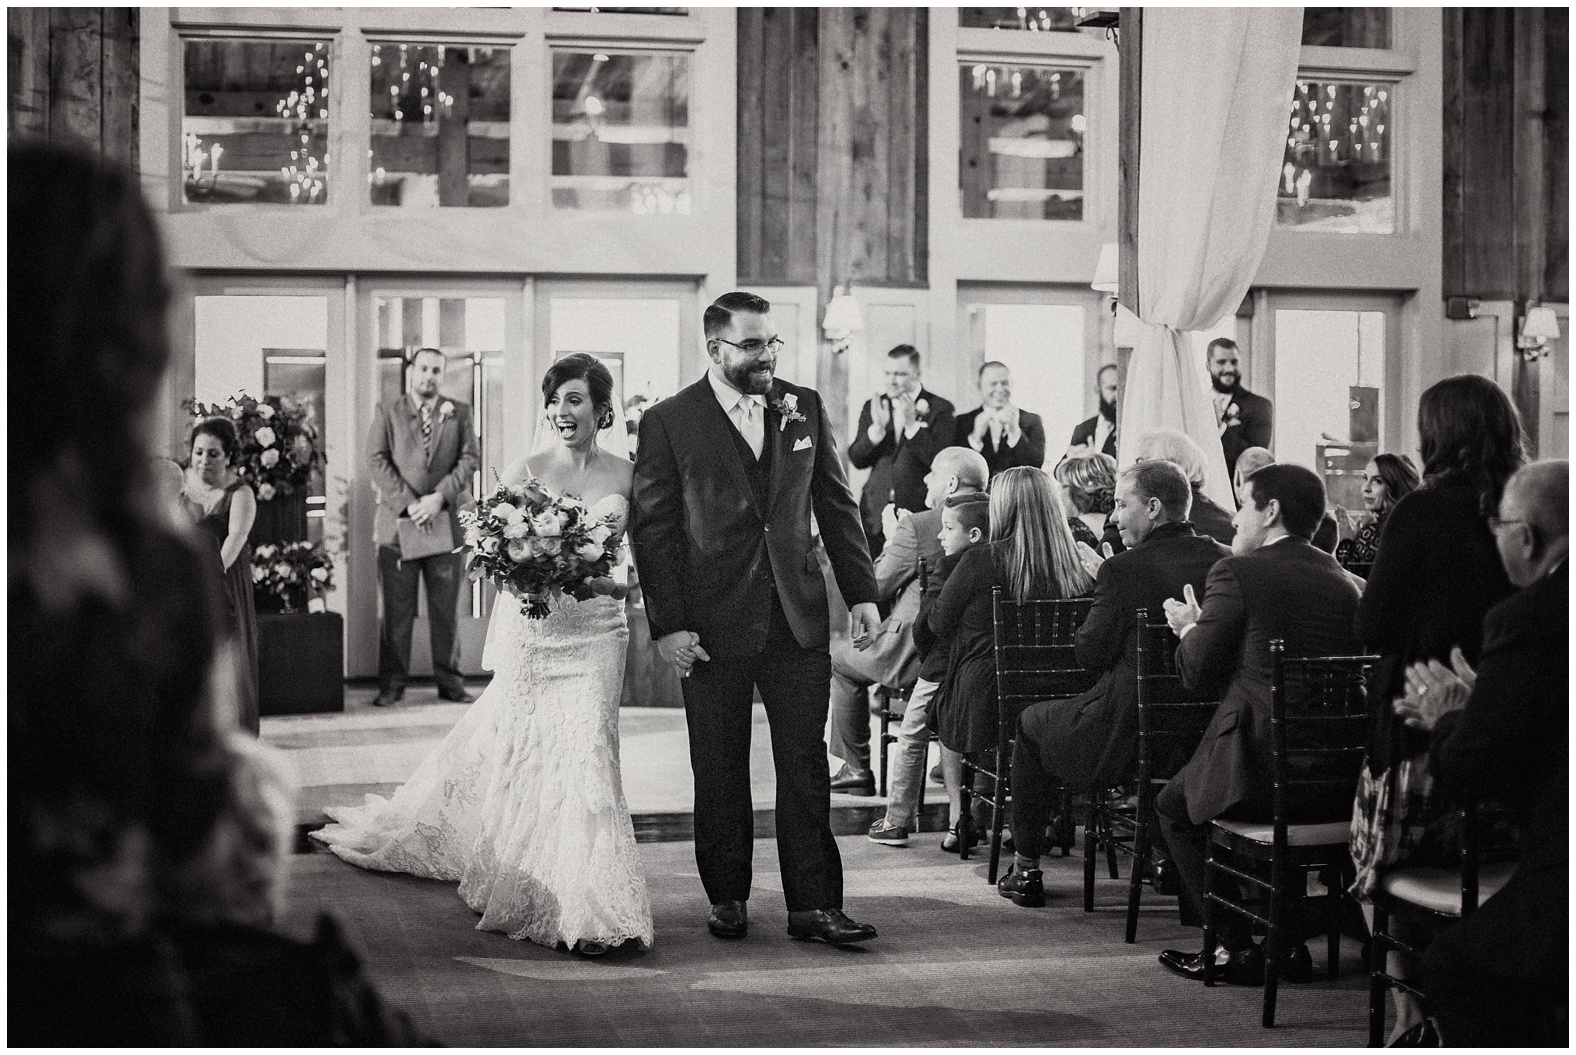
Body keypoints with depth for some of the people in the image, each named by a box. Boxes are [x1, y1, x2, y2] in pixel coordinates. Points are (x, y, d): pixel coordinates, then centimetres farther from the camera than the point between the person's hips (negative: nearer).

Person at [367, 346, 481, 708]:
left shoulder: (459, 412, 11)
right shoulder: (386, 412, 7)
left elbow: (470, 459, 2)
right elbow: (378, 461, -2)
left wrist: (439, 497, -12)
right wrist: (409, 502, -13)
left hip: (446, 522, 1)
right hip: (398, 522, -1)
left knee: (446, 607, 5)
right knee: (396, 609, 0)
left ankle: (449, 681, 12)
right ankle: (391, 684, 6)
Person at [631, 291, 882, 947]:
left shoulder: (805, 408, 8)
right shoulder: (668, 423, -3)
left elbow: (837, 506, 12)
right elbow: (653, 529, -3)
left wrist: (861, 592, 5)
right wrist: (667, 625, -9)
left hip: (797, 619, 2)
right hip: (713, 624, -2)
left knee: (806, 766, 2)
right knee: (720, 772, 8)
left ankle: (814, 906, 6)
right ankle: (727, 898, 21)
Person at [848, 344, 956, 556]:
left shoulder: (939, 409, 0)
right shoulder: (872, 407, 11)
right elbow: (856, 460, 6)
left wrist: (912, 425, -18)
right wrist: (877, 428, -11)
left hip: (918, 513, -3)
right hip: (875, 514, 3)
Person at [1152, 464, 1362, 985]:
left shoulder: (1238, 573, -7)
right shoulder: (1342, 581, 11)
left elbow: (1198, 676, -4)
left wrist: (1189, 627, 17)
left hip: (1261, 769, -6)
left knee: (1174, 805, 22)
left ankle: (1235, 946, 15)